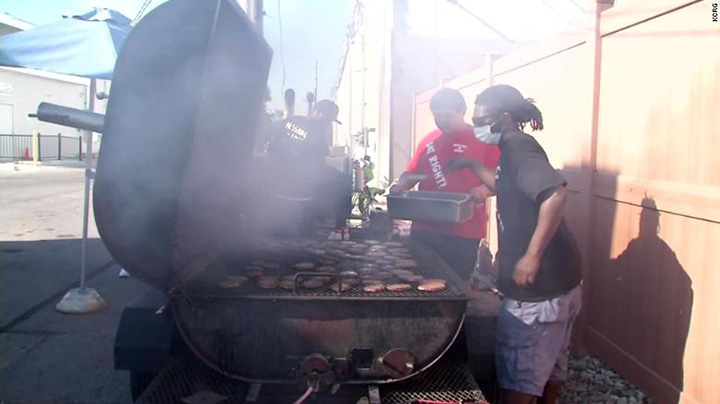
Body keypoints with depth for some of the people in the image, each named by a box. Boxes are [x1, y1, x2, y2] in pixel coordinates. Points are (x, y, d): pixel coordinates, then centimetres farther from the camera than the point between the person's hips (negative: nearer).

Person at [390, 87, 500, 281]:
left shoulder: (483, 140, -3)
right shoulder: (429, 141, 12)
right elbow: (413, 173, 19)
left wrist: (484, 190, -25)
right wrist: (399, 186, -1)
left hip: (463, 233, -5)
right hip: (423, 229, 5)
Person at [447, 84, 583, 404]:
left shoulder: (518, 146, -17)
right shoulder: (515, 148, 13)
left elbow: (555, 194, -31)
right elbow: (506, 188, 32)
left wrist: (532, 256, -30)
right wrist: (472, 166, 23)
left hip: (538, 283, -10)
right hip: (558, 278, 10)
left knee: (518, 371, 3)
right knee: (550, 359, 24)